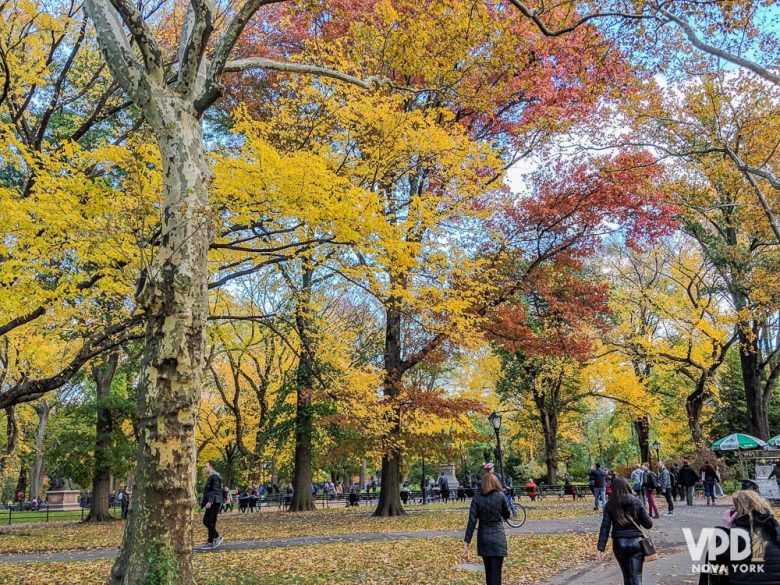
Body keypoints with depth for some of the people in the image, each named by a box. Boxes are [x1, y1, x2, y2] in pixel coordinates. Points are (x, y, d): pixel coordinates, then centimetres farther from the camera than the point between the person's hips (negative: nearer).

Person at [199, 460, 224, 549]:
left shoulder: (215, 476, -12)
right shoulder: (210, 477, 20)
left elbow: (215, 490, -21)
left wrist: (210, 501, -27)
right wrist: (203, 503, 23)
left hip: (214, 503, -10)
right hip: (211, 503, 10)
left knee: (207, 521, -12)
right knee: (210, 522, 9)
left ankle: (217, 537, -5)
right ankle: (211, 542, 11)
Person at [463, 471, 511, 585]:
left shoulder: (477, 497, -2)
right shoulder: (500, 496, -5)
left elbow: (472, 521, -9)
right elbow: (506, 516, 10)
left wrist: (466, 542, -10)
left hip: (483, 538, 3)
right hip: (498, 537, -2)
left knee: (488, 571, 19)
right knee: (495, 573, -5)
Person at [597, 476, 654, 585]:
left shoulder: (610, 505, -3)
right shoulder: (636, 502, -3)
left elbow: (605, 527, -7)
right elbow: (648, 524, 0)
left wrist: (601, 548, -6)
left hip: (619, 544, 1)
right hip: (636, 542, -1)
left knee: (626, 575, 20)